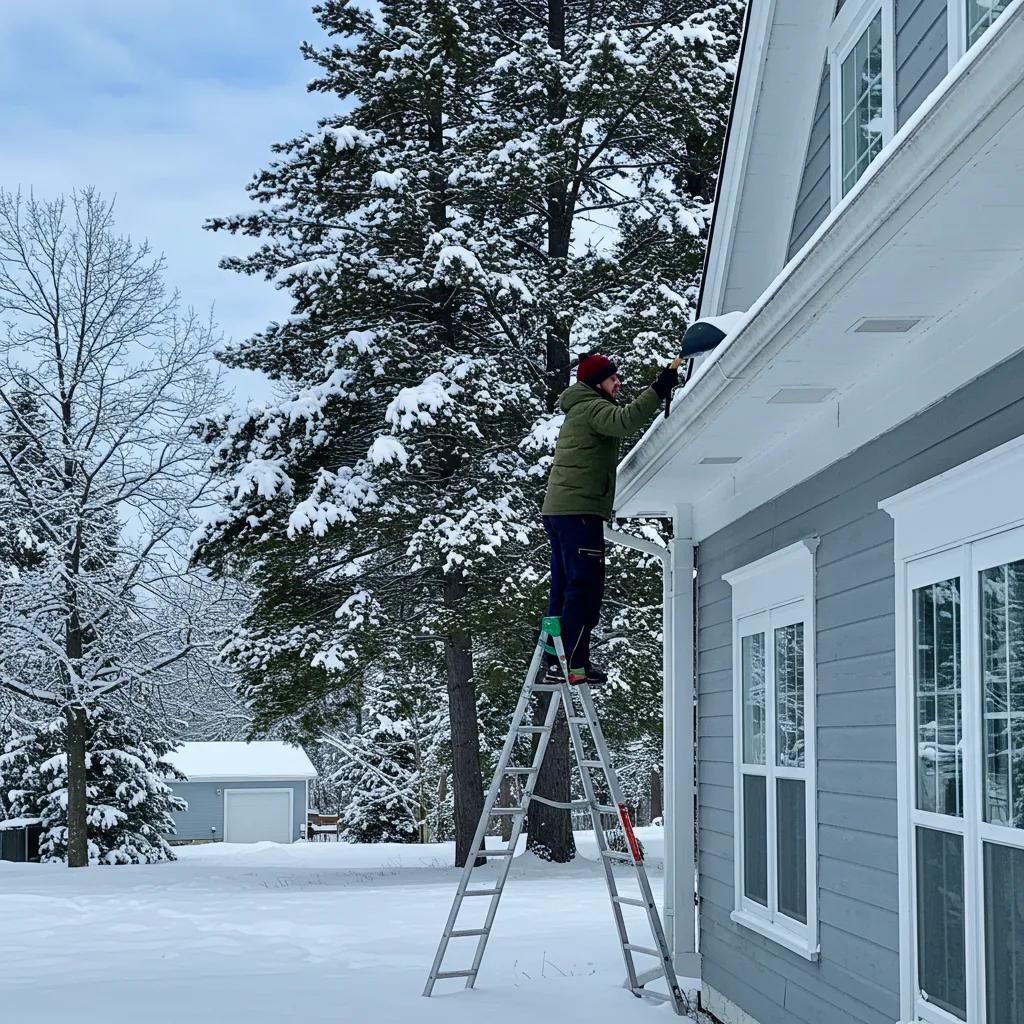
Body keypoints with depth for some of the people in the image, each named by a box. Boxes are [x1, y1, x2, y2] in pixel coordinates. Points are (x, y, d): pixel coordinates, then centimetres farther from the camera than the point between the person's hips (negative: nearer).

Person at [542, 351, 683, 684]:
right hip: (580, 510, -10)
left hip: (556, 510, 10)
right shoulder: (592, 408, -7)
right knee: (586, 587, -11)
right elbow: (627, 419, -27)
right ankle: (576, 663, -15)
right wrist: (664, 384, -29)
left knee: (564, 587, 10)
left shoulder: (577, 413, 25)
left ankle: (556, 660, 9)